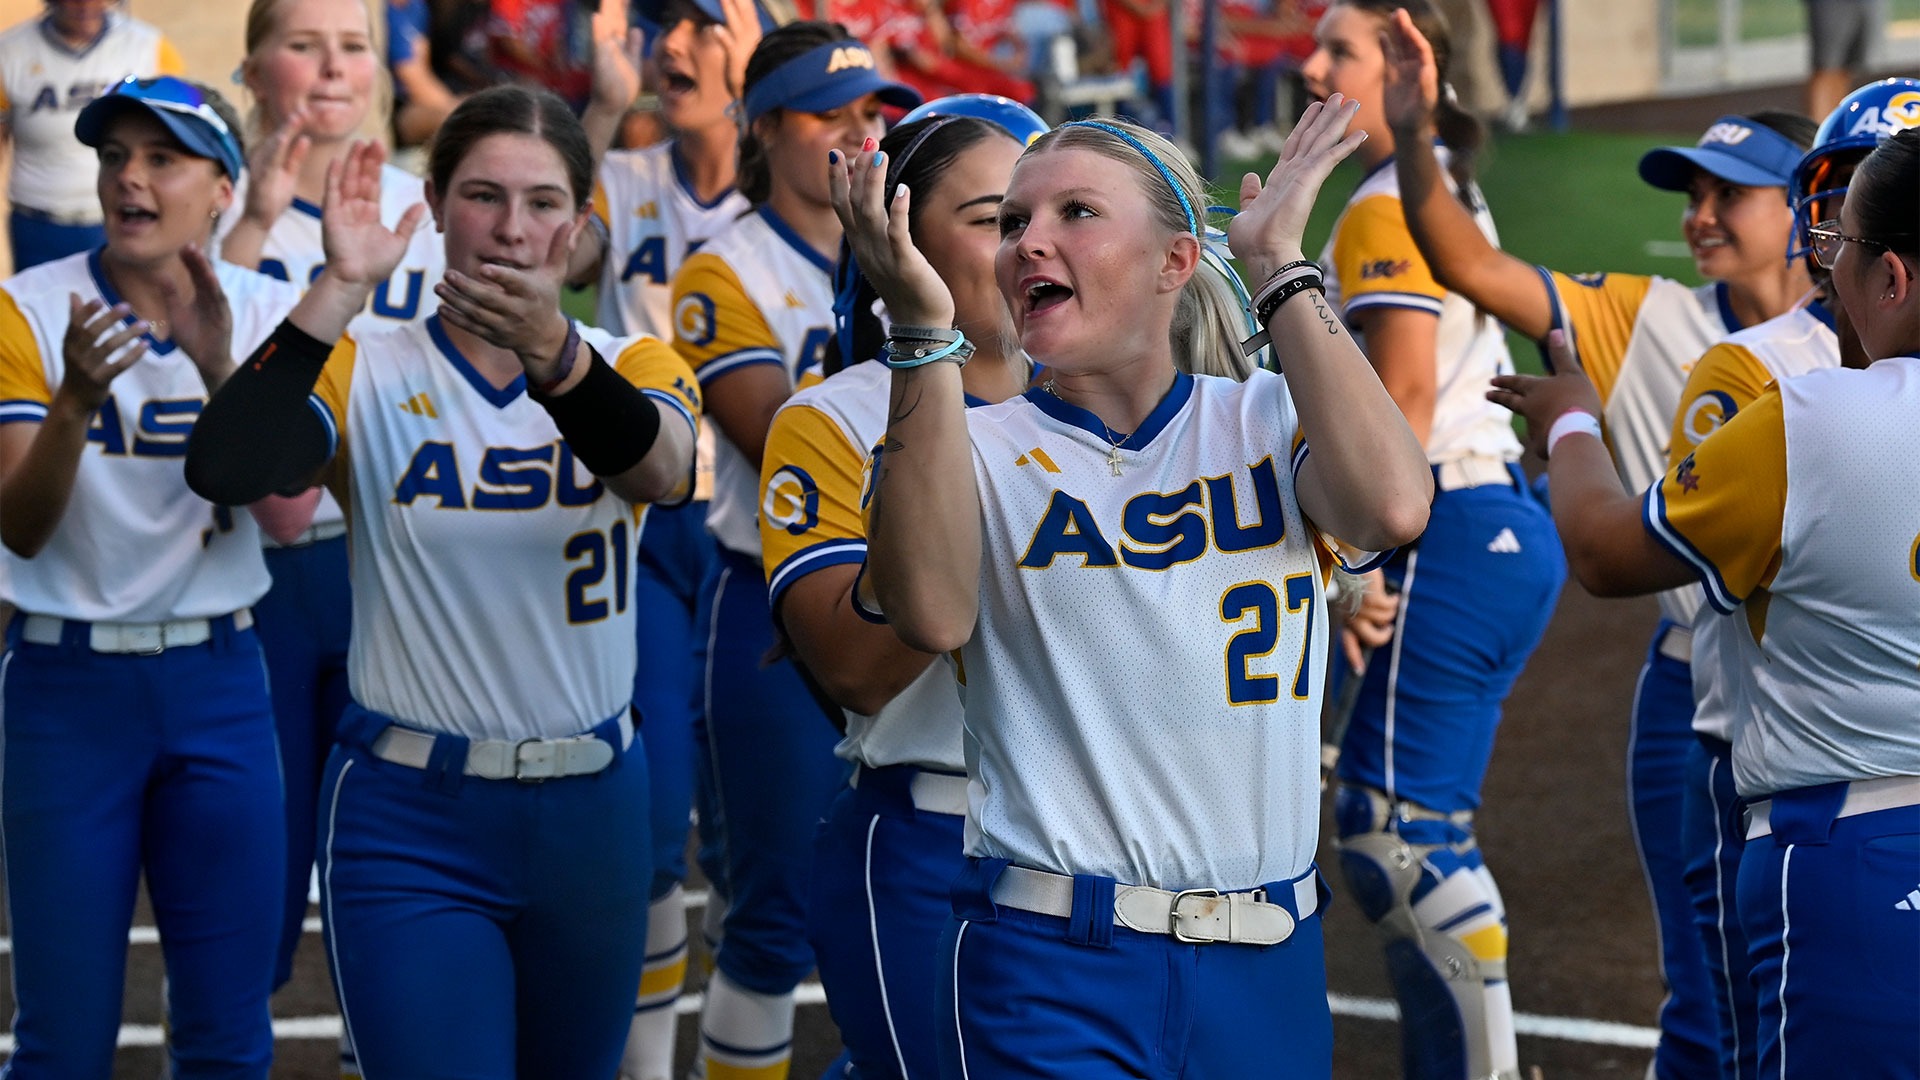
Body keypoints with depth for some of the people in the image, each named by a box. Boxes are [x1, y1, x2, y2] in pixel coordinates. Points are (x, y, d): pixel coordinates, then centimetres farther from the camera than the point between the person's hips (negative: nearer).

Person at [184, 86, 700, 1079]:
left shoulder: (630, 368, 1)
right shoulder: (367, 373, -5)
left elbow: (657, 470, -24)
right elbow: (223, 469, -25)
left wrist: (551, 351, -44)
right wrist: (339, 288, -28)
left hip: (590, 814, 3)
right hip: (410, 824, -3)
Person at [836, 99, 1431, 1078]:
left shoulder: (1266, 423, 6)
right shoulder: (981, 448, 2)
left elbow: (1393, 509, -16)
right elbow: (932, 613, -19)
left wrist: (1278, 265, -10)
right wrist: (924, 331, -23)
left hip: (1266, 969, 2)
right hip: (1049, 971, -2)